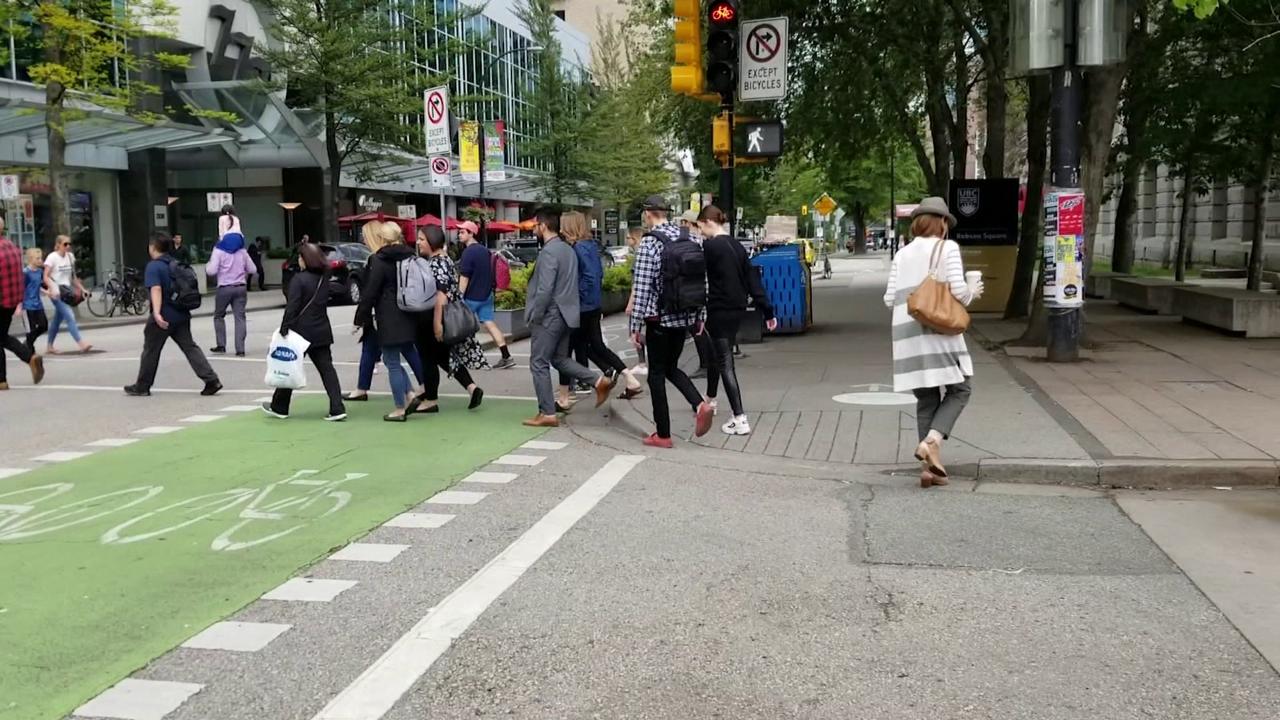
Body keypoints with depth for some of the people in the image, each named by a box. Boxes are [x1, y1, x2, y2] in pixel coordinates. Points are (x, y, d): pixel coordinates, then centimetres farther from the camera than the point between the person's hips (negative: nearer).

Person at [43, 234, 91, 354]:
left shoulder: (70, 256, 10)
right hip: (57, 293, -7)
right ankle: (81, 343, -23)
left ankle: (49, 347, 24)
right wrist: (52, 289, -27)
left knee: (57, 320, 14)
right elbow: (46, 277, -11)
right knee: (70, 316, -17)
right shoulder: (52, 257, -8)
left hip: (66, 291, 7)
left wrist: (81, 288, 10)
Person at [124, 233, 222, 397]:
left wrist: (157, 313, -35)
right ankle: (212, 380, -10)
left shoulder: (153, 266, -11)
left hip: (163, 317, -6)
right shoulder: (175, 264, 12)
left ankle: (142, 387, 21)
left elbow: (156, 289, -25)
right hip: (181, 315, 6)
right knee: (190, 347, 3)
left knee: (150, 351, 8)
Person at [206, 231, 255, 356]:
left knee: (219, 316, 17)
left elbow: (211, 271, -10)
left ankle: (221, 345, 16)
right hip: (241, 287, 2)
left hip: (224, 288, -2)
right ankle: (240, 349, -7)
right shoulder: (242, 251, 6)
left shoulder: (218, 251, -4)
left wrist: (207, 266, 11)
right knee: (240, 317, 0)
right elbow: (252, 270, 8)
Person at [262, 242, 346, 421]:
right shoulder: (324, 278, 7)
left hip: (301, 331, -5)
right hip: (322, 331, 6)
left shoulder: (299, 279, -13)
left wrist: (284, 328, -14)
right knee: (326, 369, 2)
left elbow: (292, 307, -17)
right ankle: (337, 409, -8)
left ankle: (279, 407, 23)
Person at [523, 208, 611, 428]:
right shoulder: (568, 249, 11)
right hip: (565, 313, 9)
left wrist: (534, 317, -13)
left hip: (549, 315, -9)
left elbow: (544, 289, -23)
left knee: (539, 364, 1)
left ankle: (547, 414, 4)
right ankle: (599, 381, 10)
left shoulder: (549, 252, -17)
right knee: (560, 358, 20)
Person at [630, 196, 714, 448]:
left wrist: (635, 326, -11)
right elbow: (702, 281, 6)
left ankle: (663, 434, 11)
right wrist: (700, 316, 14)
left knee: (657, 374, 6)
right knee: (672, 367, 22)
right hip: (685, 317, 6)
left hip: (659, 319, -6)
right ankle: (700, 404, -1)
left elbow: (642, 290, -16)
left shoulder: (649, 244, -14)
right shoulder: (690, 240, 4)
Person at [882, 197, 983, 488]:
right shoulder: (947, 248, -1)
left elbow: (890, 298, 8)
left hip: (907, 334, 5)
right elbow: (958, 290, -10)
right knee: (959, 389, 10)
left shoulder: (902, 254, 12)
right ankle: (931, 441, -12)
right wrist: (972, 293, 11)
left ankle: (929, 466, 9)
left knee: (926, 400, 11)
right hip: (939, 329, -5)